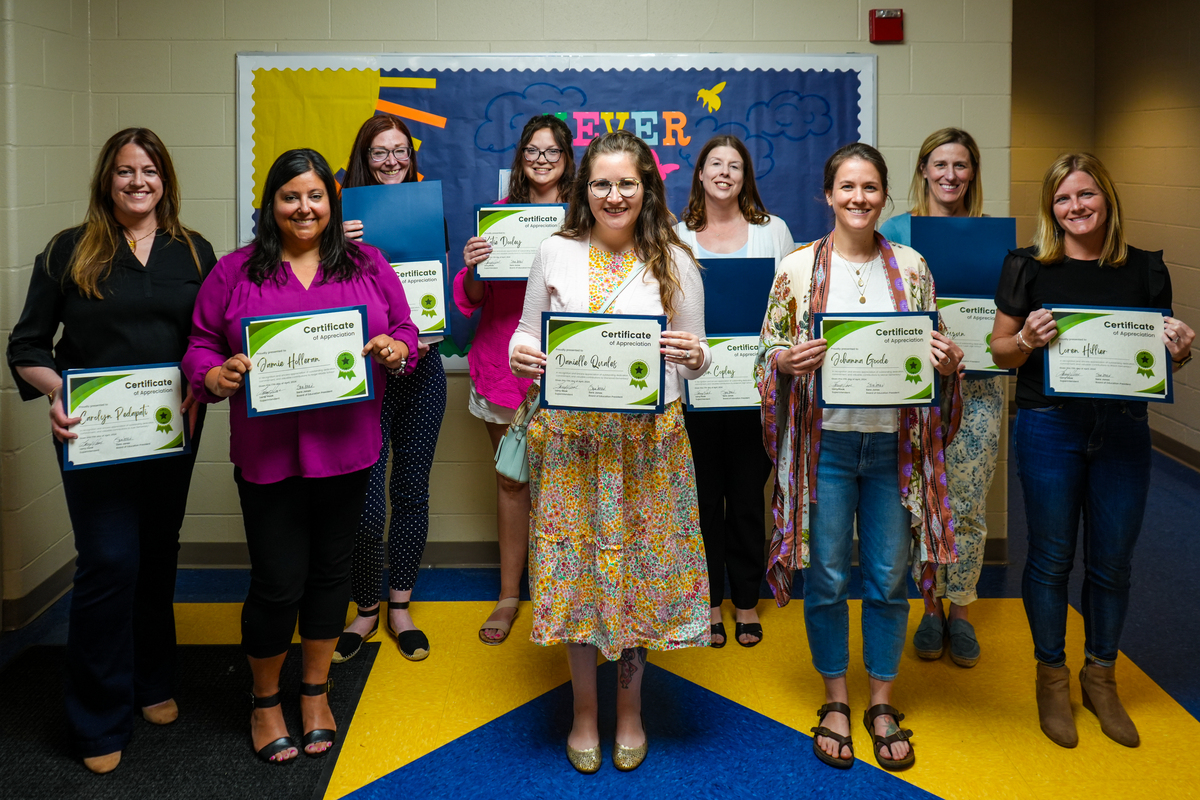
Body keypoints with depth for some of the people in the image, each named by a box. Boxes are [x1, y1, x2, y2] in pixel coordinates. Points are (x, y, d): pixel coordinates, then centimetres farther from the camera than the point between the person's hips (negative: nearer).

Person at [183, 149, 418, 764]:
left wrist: (395, 348, -13)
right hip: (267, 452, -2)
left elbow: (406, 331, 9)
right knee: (277, 583, 1)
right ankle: (265, 702, 26)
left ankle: (316, 692, 33)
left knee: (330, 569, 13)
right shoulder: (234, 272, 3)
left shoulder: (368, 266, 7)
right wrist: (217, 376, -17)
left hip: (345, 448, 2)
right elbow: (200, 345, 4)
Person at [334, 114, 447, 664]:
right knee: (365, 500, -5)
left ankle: (400, 607, 24)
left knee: (412, 490, 9)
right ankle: (365, 608, 17)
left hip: (421, 367, 3)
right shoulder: (348, 216, -2)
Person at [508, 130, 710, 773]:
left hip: (648, 436, 0)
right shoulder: (555, 253, 3)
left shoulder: (674, 261, 2)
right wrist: (520, 353, -12)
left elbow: (696, 357, 6)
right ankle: (584, 711, 27)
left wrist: (694, 356, -18)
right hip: (571, 434, 1)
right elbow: (529, 331, 10)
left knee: (641, 565, 7)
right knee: (576, 566, 7)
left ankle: (629, 709, 29)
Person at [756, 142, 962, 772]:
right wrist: (789, 360, -20)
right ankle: (835, 702, 26)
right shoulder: (798, 266, -1)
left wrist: (947, 364, -10)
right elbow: (768, 352, 2)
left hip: (893, 442, 2)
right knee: (827, 579, 7)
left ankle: (882, 705, 27)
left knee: (888, 578, 9)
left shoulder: (910, 267, 5)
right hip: (825, 440, -2)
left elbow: (931, 351, 12)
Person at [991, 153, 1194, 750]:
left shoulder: (1145, 270, 5)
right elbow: (1002, 352, 1)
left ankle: (1100, 678, 31)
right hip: (1050, 427, -2)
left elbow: (1163, 354, 12)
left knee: (1112, 562, 11)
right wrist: (1028, 339, -19)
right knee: (1051, 559, 7)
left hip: (1123, 429, 2)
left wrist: (1179, 351, -10)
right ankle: (1052, 679, 25)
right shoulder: (1028, 268, -2)